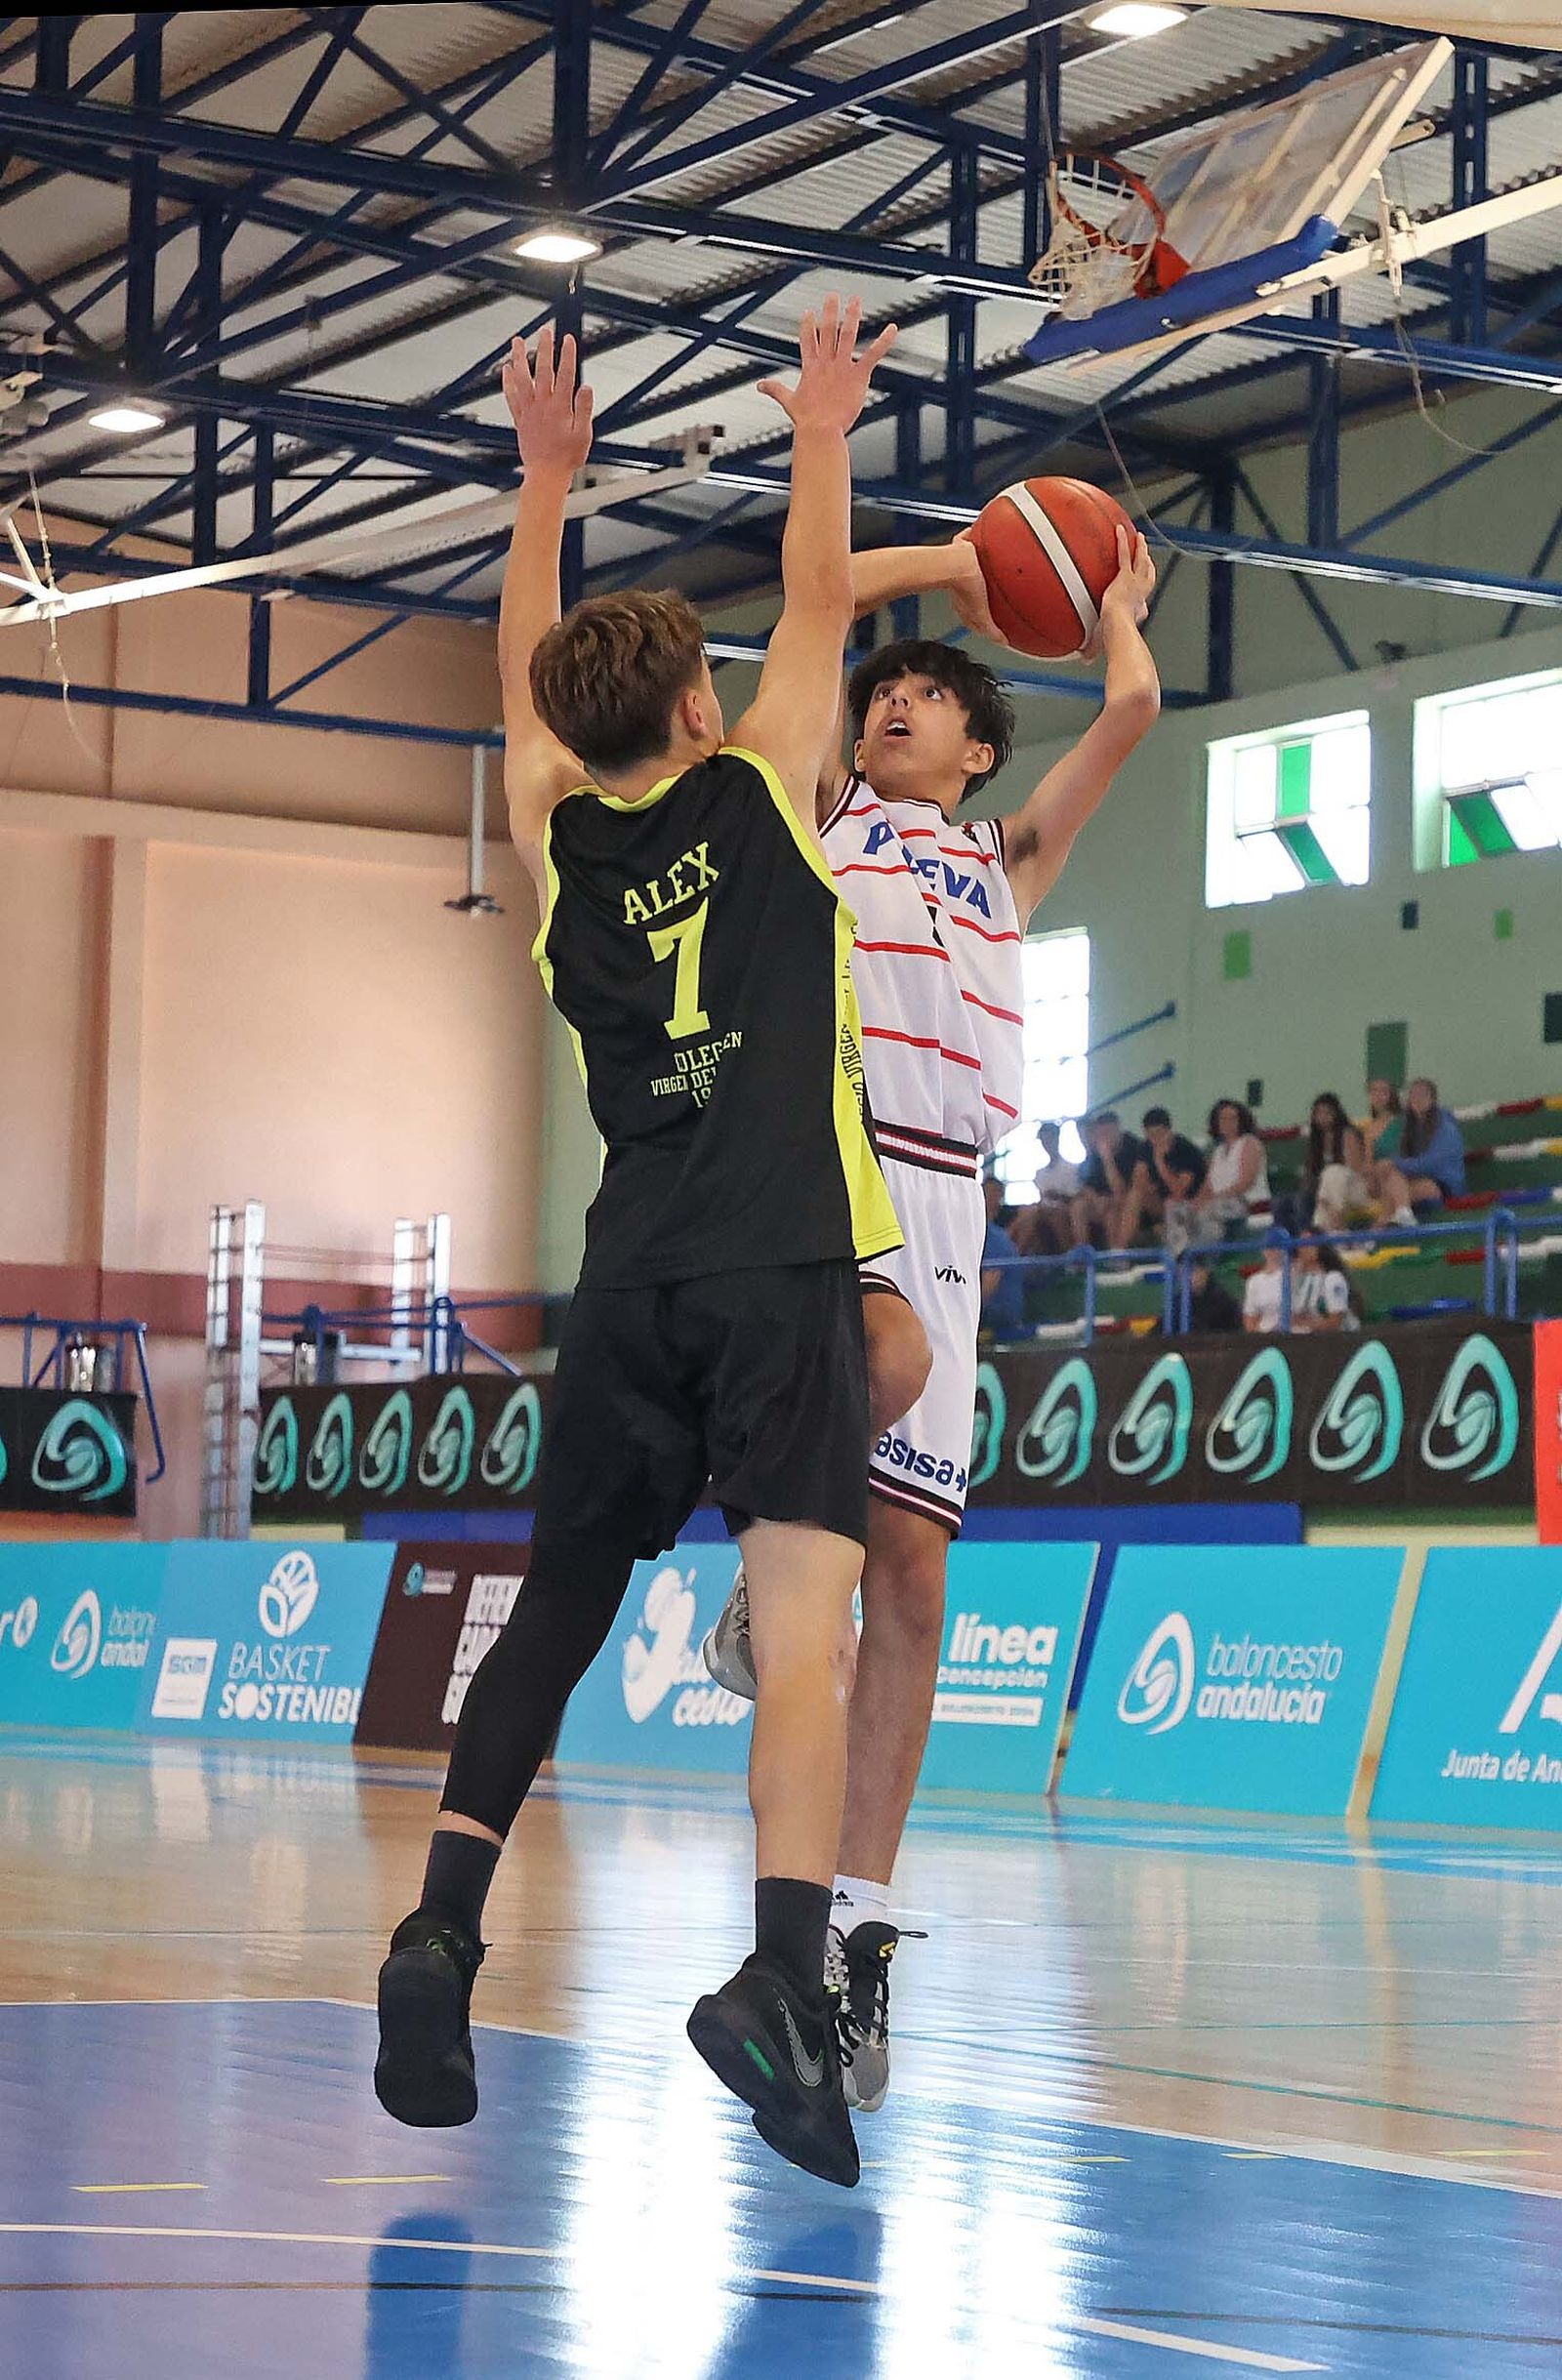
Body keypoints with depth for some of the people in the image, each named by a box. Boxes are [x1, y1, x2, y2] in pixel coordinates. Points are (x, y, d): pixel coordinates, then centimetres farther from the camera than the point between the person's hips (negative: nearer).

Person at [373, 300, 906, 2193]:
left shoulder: (557, 832, 13)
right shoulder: (761, 787, 6)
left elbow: (521, 663, 31)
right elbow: (819, 604, 20)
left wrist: (547, 476, 41)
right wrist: (820, 434, 34)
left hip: (630, 1285, 4)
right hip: (781, 1268, -4)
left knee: (556, 1606, 16)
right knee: (803, 1614, -16)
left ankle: (442, 1926, 4)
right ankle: (785, 1972, -33)